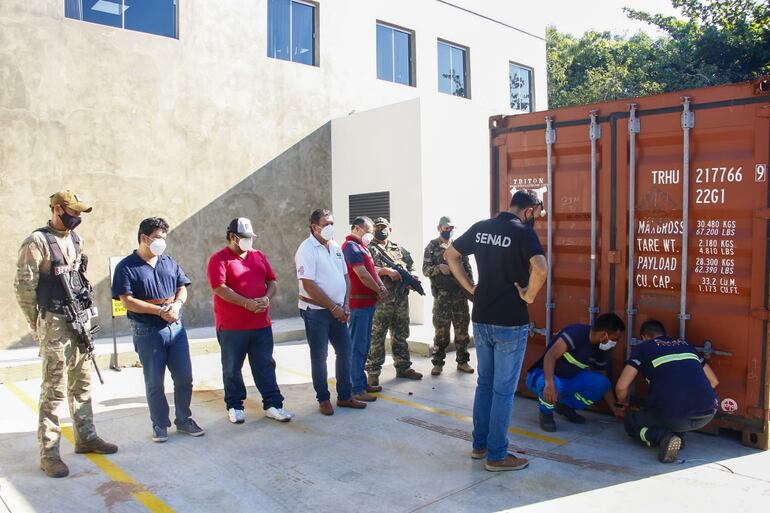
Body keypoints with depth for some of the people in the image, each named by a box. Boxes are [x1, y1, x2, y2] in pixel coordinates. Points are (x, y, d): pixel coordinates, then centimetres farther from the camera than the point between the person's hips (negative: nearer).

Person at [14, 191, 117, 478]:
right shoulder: (37, 242, -12)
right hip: (55, 323, -7)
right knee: (54, 389, -2)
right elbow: (23, 287, -11)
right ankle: (48, 453, 7)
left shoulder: (75, 240, 10)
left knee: (81, 384, 14)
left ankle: (86, 437, 26)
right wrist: (37, 324, -4)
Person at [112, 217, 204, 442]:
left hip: (176, 327, 5)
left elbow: (182, 287, 11)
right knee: (154, 383, 7)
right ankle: (160, 424, 23)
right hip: (148, 332, -4)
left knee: (184, 377, 8)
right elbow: (127, 301, -13)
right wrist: (160, 311, -18)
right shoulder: (126, 267, -6)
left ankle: (184, 419, 25)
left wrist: (176, 304, -12)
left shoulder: (169, 262, 11)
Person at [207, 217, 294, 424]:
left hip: (261, 324, 4)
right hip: (231, 326, -4)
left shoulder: (259, 256, 12)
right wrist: (247, 303, -22)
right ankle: (234, 406, 23)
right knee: (232, 368, 9)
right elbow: (220, 288, -17)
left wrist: (266, 298, -9)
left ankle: (273, 404, 16)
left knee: (265, 365, 8)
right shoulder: (219, 259, -6)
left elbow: (272, 281, 12)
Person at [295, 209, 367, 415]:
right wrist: (333, 307, -16)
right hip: (316, 310, -7)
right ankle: (323, 399, 17)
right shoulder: (307, 249, -13)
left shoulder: (335, 247, 9)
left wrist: (345, 305, 0)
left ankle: (345, 396, 22)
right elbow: (309, 285, -19)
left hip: (338, 309, 7)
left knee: (345, 351, 10)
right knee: (319, 355, 4)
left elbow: (345, 277, 13)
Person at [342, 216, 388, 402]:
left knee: (364, 345, 15)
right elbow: (362, 275, -19)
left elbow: (372, 270, 18)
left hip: (368, 302, 10)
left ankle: (362, 382, 25)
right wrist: (379, 291, -6)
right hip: (359, 303, -10)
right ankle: (357, 389, 0)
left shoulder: (360, 246, 18)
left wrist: (382, 287, 0)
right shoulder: (351, 246, -13)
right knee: (357, 346, -5)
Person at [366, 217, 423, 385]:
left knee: (401, 335, 13)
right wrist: (387, 271, -20)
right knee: (376, 337, -4)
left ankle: (403, 367, 24)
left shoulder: (400, 250, 19)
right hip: (380, 299, -5)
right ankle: (373, 372, 2)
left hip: (401, 299, 6)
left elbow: (411, 267, 18)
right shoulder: (369, 248, 2)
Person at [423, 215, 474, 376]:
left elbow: (467, 268, 11)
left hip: (460, 293, 3)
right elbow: (425, 269, -5)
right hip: (442, 295, -3)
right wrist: (439, 268, -23)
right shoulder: (432, 247, 1)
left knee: (462, 329, 8)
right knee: (441, 330, 1)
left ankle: (462, 361, 19)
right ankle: (438, 363, 10)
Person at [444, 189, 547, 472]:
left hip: (481, 319, 6)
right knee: (504, 390, 4)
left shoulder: (480, 228, 6)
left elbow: (451, 255, 15)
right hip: (510, 323, -6)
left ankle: (479, 444, 29)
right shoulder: (523, 232, -13)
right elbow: (540, 268, -30)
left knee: (484, 383, 19)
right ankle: (497, 456, 13)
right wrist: (529, 295, -14)